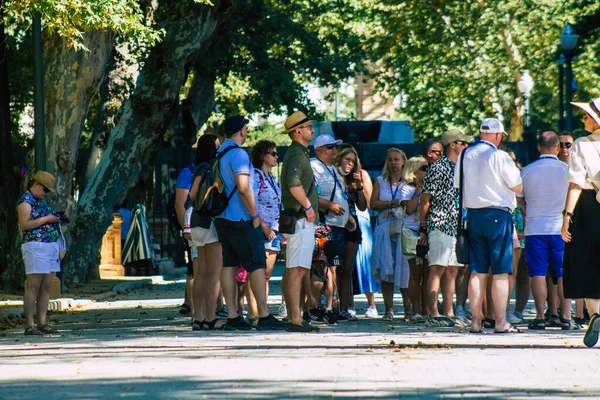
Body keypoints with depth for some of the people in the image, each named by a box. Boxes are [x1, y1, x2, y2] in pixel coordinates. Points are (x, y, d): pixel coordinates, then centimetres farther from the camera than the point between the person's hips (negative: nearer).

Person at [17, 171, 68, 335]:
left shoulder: (42, 200, 20)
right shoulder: (25, 201, -7)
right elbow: (25, 224, -18)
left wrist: (60, 216, 13)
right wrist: (46, 219, -15)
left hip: (51, 246, 9)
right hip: (35, 246, -9)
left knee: (46, 286, 6)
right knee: (33, 286, -10)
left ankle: (42, 323, 8)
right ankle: (29, 325, -10)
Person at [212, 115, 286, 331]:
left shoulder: (219, 154, 13)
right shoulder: (238, 154, -15)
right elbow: (243, 188, -22)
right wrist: (255, 216, -14)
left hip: (223, 218, 9)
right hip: (241, 219, -9)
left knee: (229, 265, 6)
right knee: (257, 266, -6)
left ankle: (232, 316, 5)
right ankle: (264, 316, -9)